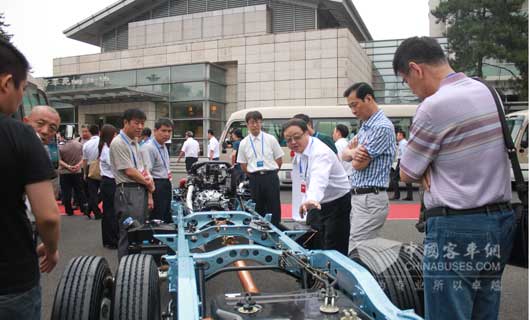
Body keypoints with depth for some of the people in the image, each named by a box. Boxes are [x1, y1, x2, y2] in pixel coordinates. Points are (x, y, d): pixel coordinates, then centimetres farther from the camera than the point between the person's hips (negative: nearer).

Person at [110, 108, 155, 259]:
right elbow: (129, 171, -14)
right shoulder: (118, 143, -11)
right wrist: (149, 185, -1)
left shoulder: (135, 143, 16)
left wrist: (149, 194, 11)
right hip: (127, 192, -9)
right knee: (129, 235, -5)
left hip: (141, 191, 9)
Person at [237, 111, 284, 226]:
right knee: (258, 208, 10)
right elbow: (243, 165, 8)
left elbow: (279, 160, 5)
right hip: (255, 179, 1)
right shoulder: (244, 143, 2)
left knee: (274, 208, 2)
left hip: (271, 177, -1)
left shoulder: (270, 139, -1)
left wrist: (270, 173, 3)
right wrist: (255, 176, 4)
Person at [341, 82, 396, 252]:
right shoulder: (365, 126, 16)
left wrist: (354, 150, 5)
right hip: (359, 197, 10)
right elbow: (345, 155, 13)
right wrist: (353, 152, -12)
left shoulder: (382, 127, -16)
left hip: (370, 199, -10)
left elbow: (359, 164, -17)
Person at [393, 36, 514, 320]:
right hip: (500, 220, 9)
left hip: (456, 230, -9)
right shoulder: (486, 91, 8)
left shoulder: (435, 106, -18)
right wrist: (433, 166, -1)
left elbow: (406, 174, -8)